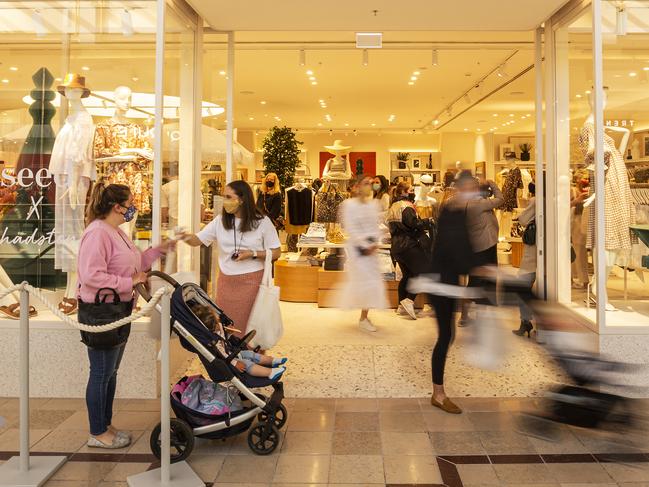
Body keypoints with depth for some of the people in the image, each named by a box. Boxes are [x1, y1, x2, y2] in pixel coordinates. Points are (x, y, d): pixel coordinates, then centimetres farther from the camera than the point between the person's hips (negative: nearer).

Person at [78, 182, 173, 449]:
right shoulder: (97, 232, -20)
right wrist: (129, 282, -23)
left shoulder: (116, 232, 12)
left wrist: (159, 250, 10)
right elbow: (91, 276, -28)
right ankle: (97, 434, 17)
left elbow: (133, 263, 18)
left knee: (110, 372, 18)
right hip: (101, 313, -10)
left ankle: (106, 425, 32)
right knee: (101, 374, 2)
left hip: (118, 311, 10)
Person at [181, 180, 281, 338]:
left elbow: (276, 252, -2)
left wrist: (253, 254, -15)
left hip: (252, 282, -3)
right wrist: (184, 236, -21)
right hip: (226, 282, 4)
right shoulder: (220, 221, 3)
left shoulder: (262, 222, -5)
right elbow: (198, 240, 0)